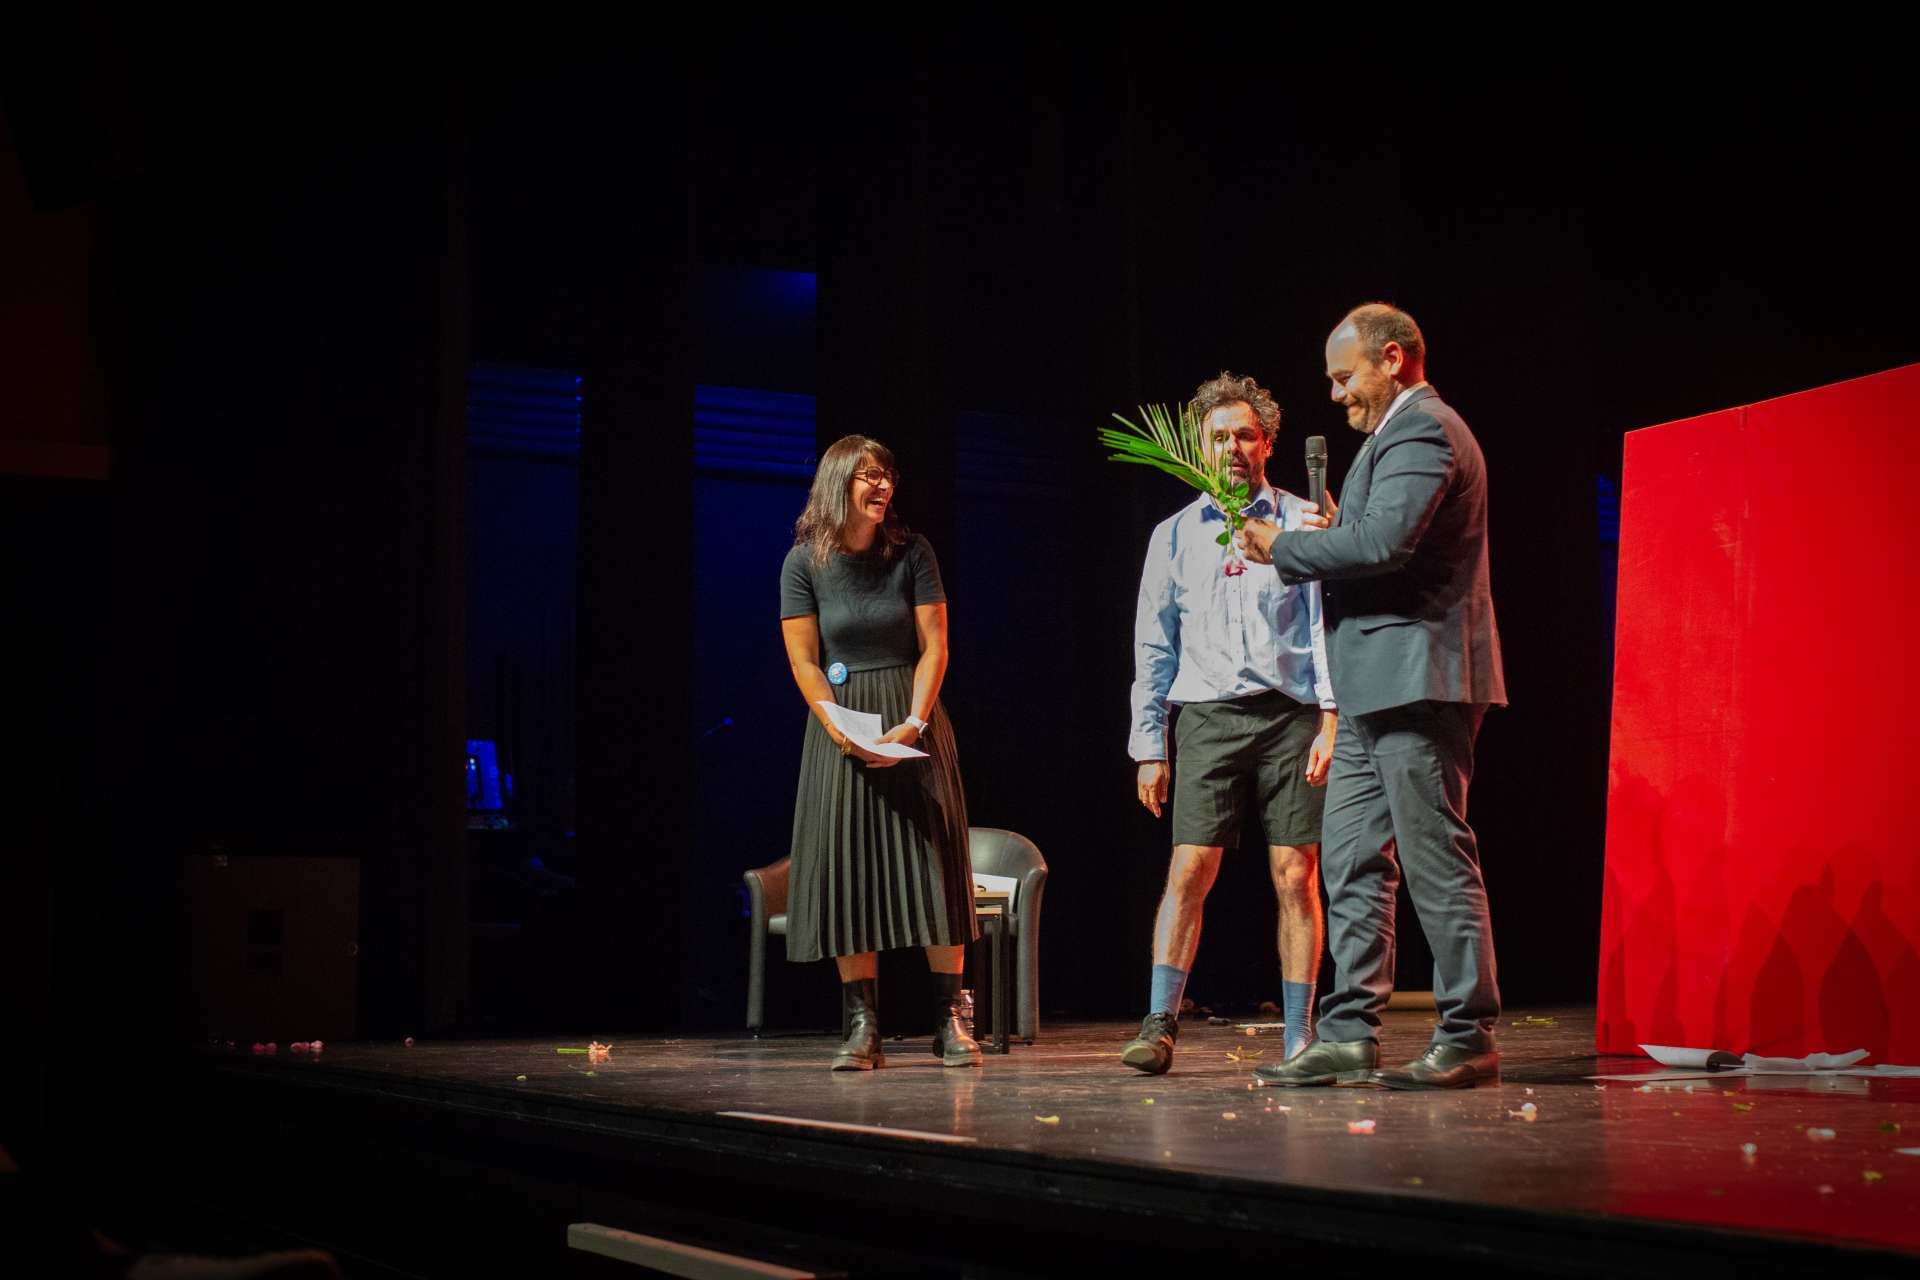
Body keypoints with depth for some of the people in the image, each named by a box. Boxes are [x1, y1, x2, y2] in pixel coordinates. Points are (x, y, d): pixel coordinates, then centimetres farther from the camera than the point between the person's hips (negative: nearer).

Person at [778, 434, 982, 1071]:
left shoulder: (912, 552, 0)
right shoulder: (804, 562, -2)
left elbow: (933, 646, -2)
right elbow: (805, 662, -3)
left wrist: (912, 725, -13)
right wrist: (845, 734, -13)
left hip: (913, 718, 0)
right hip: (840, 724, 0)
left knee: (931, 860, -5)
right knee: (845, 867, -4)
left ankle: (948, 1018, -1)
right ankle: (863, 1027, 0)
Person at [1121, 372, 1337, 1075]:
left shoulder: (1302, 522, 8)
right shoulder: (1175, 534, 14)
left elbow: (1325, 626, 3)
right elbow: (1154, 645, 14)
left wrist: (1332, 720, -8)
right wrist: (1149, 746, 8)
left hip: (1291, 716, -1)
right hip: (1207, 716, 1)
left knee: (1296, 875, -2)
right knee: (1190, 869, -7)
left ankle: (1299, 1035, 4)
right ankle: (1160, 1025, -4)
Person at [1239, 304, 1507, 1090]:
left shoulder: (1421, 429, -10)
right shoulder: (1406, 431, 23)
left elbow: (1385, 542, -23)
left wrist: (1284, 548, -11)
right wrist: (1334, 536, 11)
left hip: (1418, 679, -11)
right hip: (1379, 693, 11)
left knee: (1437, 861, -6)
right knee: (1353, 864, 9)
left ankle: (1467, 1040, 0)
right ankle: (1350, 1038, 11)